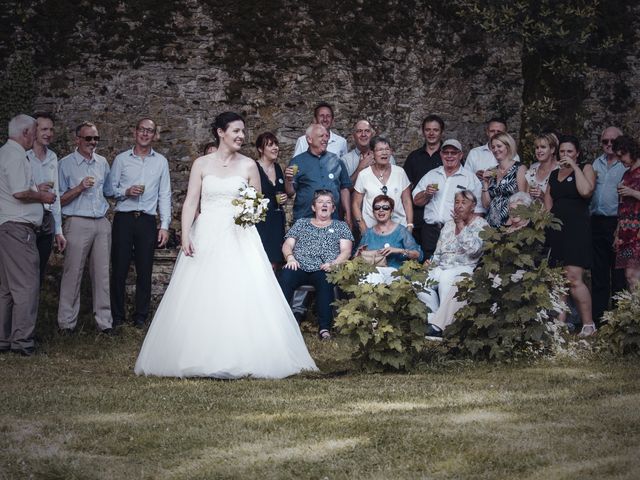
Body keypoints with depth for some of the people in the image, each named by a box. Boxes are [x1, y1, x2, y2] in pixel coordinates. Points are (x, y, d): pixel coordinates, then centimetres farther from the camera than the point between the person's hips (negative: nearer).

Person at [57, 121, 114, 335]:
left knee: (102, 273, 4)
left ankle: (104, 320, 8)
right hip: (78, 223, -4)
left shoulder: (102, 163, 15)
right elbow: (59, 199, -3)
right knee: (73, 273, -4)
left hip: (102, 223, 4)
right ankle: (67, 322, 3)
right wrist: (80, 188, -13)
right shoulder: (66, 164, 0)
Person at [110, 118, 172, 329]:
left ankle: (141, 317, 11)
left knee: (145, 271, 3)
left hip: (147, 220, 1)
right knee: (119, 269, 0)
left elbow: (165, 195, 8)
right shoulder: (121, 159, 7)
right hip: (123, 218, -1)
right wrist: (126, 192, -13)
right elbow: (110, 189, 7)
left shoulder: (161, 162, 10)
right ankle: (117, 317, 8)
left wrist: (165, 225, 1)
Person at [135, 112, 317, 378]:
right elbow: (190, 202, 1)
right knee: (200, 300, -1)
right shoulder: (202, 164, 5)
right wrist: (185, 236, -9)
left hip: (239, 237, 0)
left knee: (242, 295, -7)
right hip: (206, 237, 0)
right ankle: (200, 359, 6)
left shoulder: (248, 165, 6)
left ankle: (241, 358, -1)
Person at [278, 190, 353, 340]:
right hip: (299, 266, 1)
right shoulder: (301, 224, 26)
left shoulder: (341, 226, 22)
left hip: (324, 270, -1)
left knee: (326, 280, -38)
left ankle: (324, 327, -40)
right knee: (285, 277, -34)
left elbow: (346, 251, 10)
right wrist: (290, 257, -5)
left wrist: (333, 263, -10)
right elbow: (287, 245, 18)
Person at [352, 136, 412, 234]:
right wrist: (363, 228, -4)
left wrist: (410, 225, 2)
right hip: (371, 228, -1)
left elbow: (407, 201, 9)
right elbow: (356, 204, 5)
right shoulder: (364, 175, 1)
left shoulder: (400, 172, 6)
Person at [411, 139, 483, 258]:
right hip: (430, 231, 3)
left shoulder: (471, 178, 6)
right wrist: (426, 194, -3)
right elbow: (416, 201, 16)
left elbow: (478, 209, 0)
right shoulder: (431, 175, 18)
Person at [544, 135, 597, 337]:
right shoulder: (554, 174, 18)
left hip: (577, 228, -6)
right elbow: (548, 199, 22)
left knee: (573, 279, -16)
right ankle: (560, 322, 9)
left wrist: (574, 167, -11)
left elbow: (585, 191, -16)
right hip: (556, 228, 6)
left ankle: (588, 324, -10)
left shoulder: (585, 168, 2)